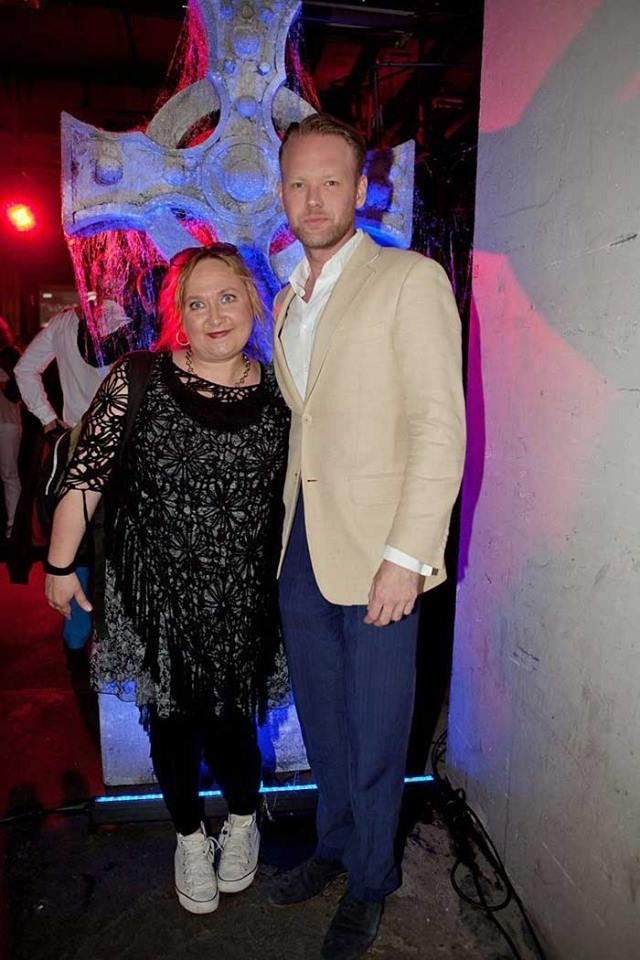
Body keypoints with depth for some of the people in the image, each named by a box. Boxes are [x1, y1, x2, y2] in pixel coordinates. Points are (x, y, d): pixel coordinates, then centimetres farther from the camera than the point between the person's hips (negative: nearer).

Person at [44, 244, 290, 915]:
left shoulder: (276, 394, -3)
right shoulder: (138, 380, -9)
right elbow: (86, 472, -4)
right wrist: (59, 565, -1)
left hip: (240, 598, 0)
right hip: (155, 591, 0)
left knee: (229, 720, 8)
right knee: (170, 718, 15)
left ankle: (243, 818, 43)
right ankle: (189, 834, 45)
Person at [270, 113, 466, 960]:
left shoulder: (411, 280, -7)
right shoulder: (287, 303, 15)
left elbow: (441, 427, -14)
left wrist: (405, 556, -19)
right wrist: (286, 533, 10)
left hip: (374, 555, -6)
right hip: (300, 554, 6)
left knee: (374, 737, 10)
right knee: (322, 723, 21)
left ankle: (370, 882, 35)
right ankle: (335, 844, 45)